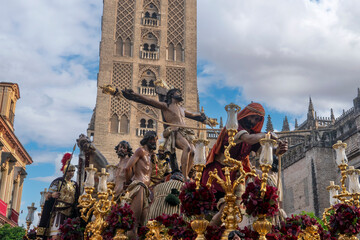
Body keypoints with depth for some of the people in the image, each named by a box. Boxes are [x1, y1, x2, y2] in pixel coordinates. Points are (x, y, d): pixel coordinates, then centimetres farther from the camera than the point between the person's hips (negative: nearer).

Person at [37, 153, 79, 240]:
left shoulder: (75, 185, 17)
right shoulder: (58, 181, 2)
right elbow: (48, 196, 0)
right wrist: (52, 195, -21)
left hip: (69, 214, 5)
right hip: (58, 212, -5)